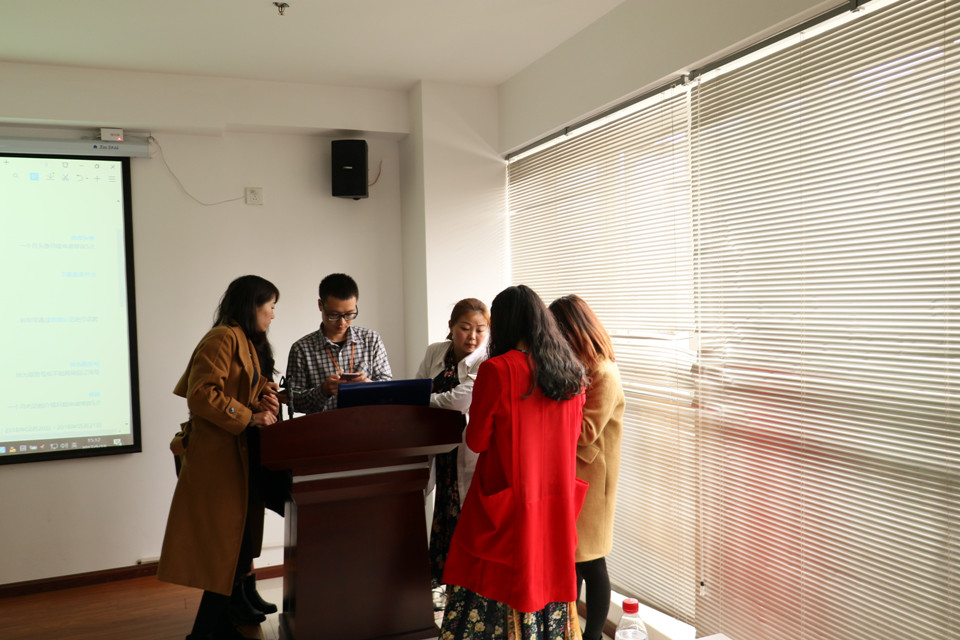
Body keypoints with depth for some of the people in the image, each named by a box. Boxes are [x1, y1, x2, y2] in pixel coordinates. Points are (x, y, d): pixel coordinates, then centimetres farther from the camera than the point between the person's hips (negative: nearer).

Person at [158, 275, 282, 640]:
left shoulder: (247, 344, 21)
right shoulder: (222, 339, -12)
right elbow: (201, 394, -21)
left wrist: (264, 400, 7)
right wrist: (249, 417, -18)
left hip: (239, 458, 10)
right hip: (218, 458, -10)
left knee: (238, 548, 13)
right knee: (227, 548, -6)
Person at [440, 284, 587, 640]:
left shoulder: (497, 370, -17)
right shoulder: (571, 372, 0)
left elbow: (476, 441, -9)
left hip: (507, 505, -5)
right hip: (557, 503, 6)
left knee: (491, 592, 7)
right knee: (546, 581, 17)